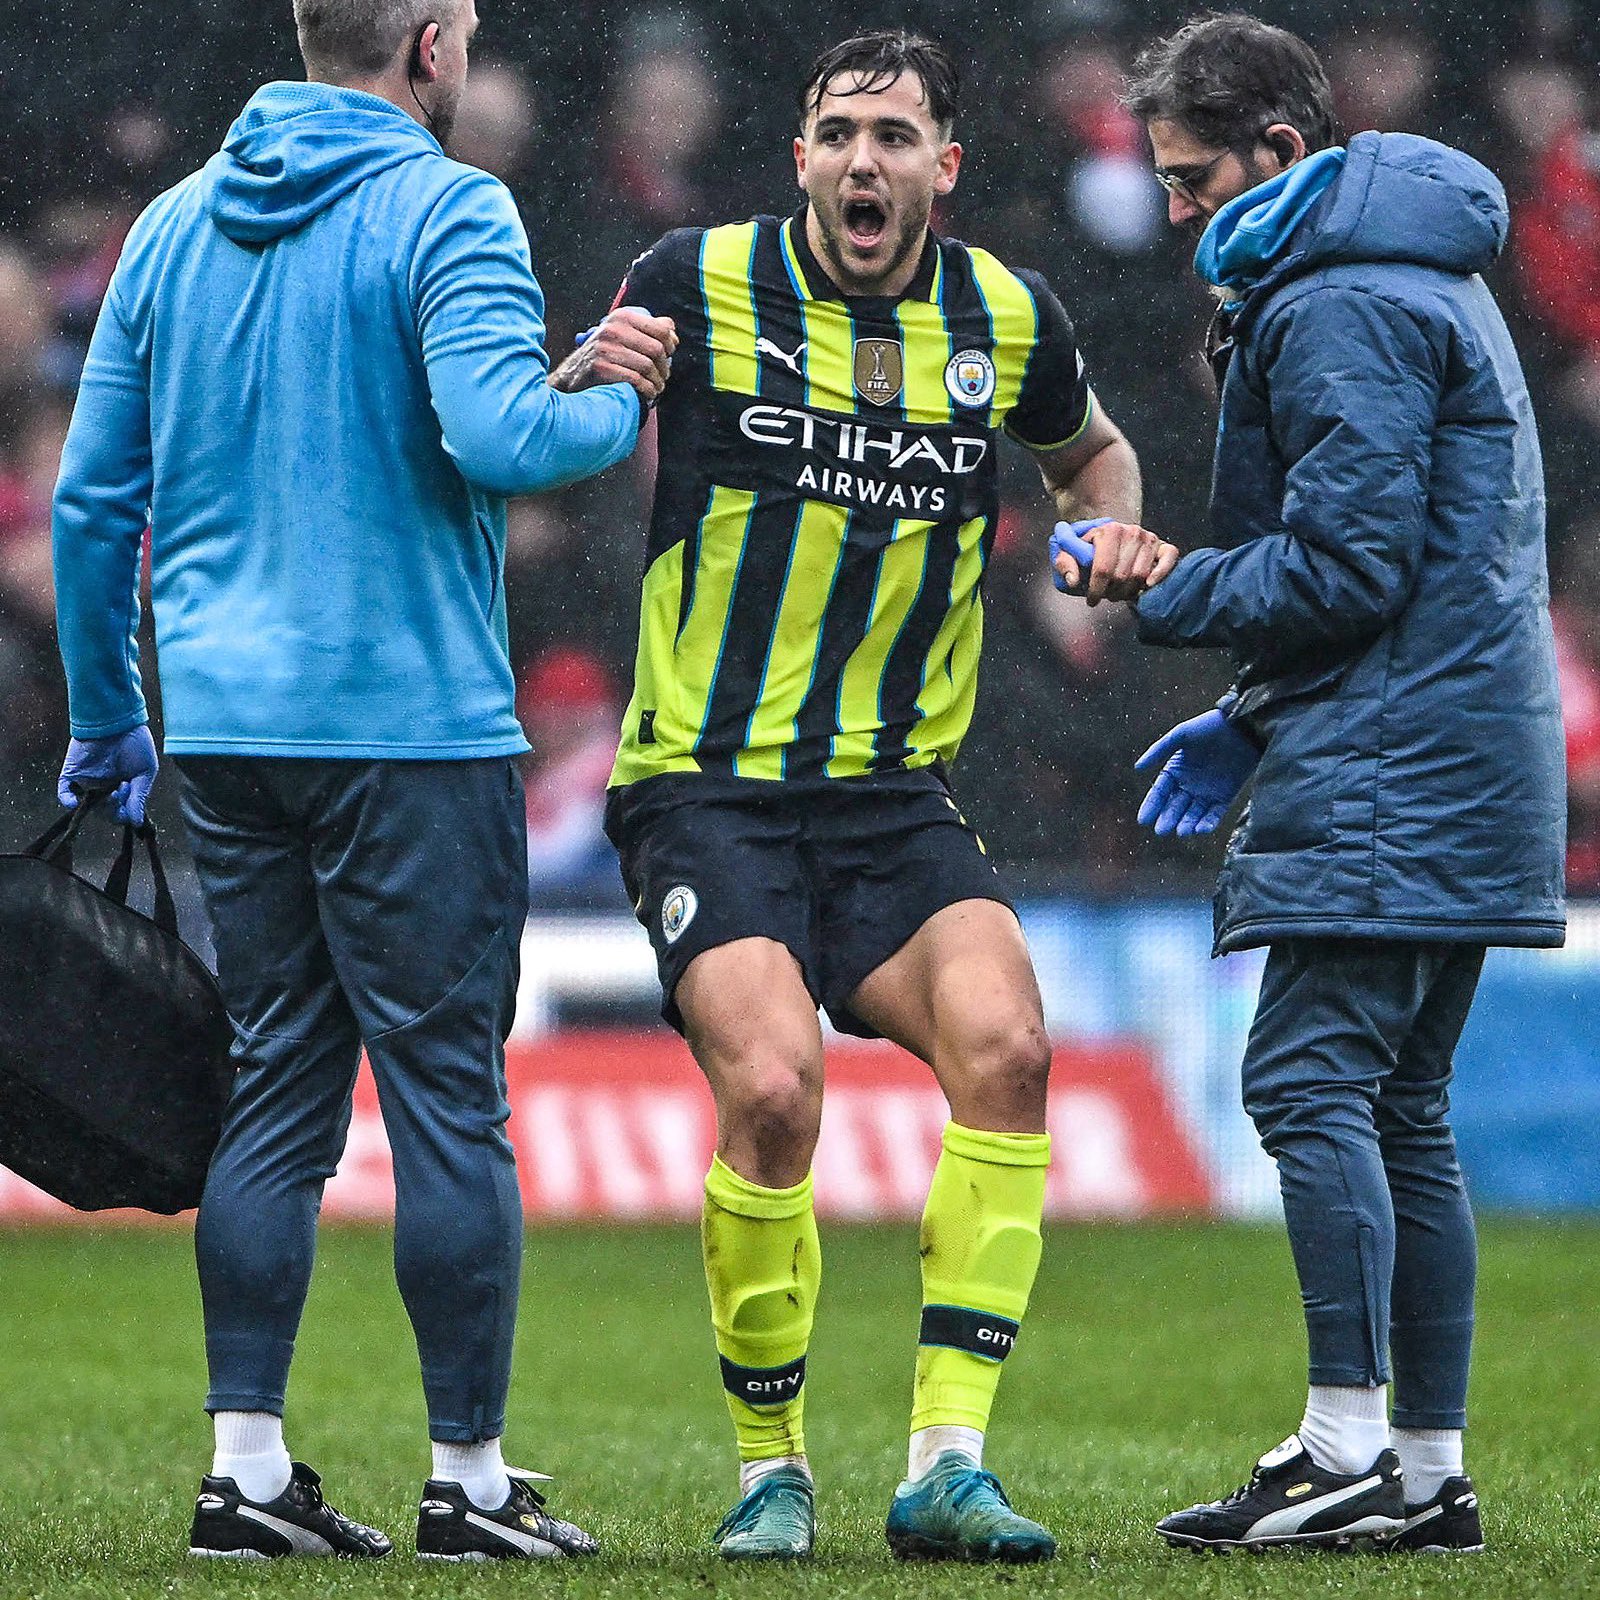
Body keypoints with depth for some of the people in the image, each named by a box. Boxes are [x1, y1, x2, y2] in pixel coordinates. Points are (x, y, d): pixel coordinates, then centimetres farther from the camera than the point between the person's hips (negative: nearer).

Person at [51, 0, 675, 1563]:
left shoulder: (174, 226, 12)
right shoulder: (444, 213, -8)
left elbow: (91, 498, 14)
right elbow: (499, 435, -23)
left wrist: (103, 719, 22)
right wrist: (619, 402, -3)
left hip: (222, 728, 6)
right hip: (408, 720, -6)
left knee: (277, 1085, 10)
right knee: (447, 1096, 0)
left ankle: (246, 1464, 7)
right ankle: (468, 1479, 3)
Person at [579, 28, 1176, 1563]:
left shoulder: (1008, 320, 4)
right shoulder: (695, 283, -5)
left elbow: (1089, 451, 26)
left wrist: (1115, 531, 3)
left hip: (892, 795, 3)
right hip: (703, 786, -3)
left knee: (1003, 1043, -22)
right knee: (772, 1085, -24)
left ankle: (945, 1462, -16)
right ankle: (770, 1472, -4)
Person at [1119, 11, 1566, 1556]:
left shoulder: (1340, 311, -12)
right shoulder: (1415, 278, 22)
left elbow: (1345, 569, -18)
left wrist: (1160, 590, -7)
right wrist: (1247, 720, 20)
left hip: (1385, 781, -11)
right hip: (1463, 778, 11)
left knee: (1310, 1080, -13)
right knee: (1399, 1108, 10)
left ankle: (1350, 1450, -17)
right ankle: (1430, 1472, 10)